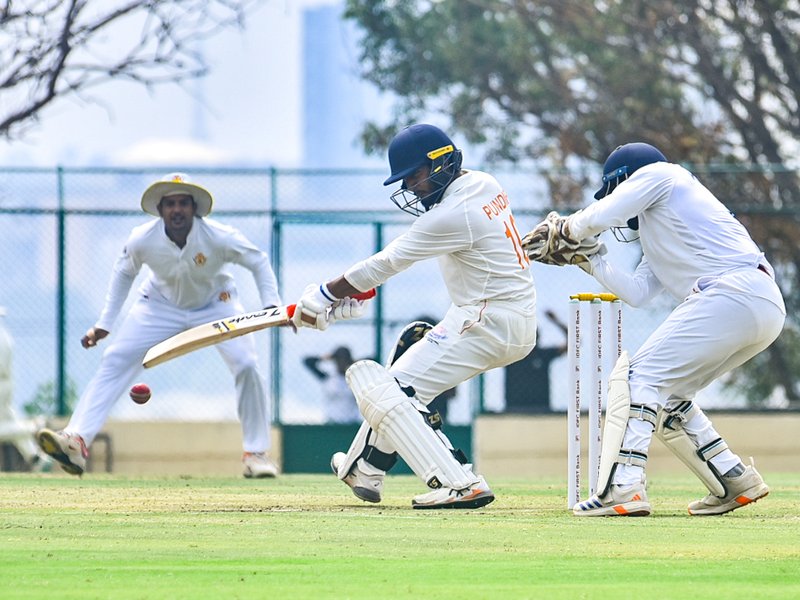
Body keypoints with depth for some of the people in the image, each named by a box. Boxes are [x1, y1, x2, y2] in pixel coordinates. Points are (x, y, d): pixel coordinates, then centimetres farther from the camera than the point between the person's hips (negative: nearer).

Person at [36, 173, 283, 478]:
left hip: (215, 303, -1)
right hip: (161, 304, 1)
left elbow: (258, 261, -14)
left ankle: (256, 452, -2)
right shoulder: (142, 240, -25)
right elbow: (124, 272, -4)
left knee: (246, 365, -19)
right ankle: (76, 442, -23)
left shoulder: (219, 237, -30)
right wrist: (104, 324, -5)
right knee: (114, 360, -16)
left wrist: (272, 306, -26)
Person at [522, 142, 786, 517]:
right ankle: (735, 482, 14)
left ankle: (623, 488, -19)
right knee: (667, 395, 17)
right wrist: (584, 257, 26)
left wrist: (564, 230, 19)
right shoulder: (658, 243, 34)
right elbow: (636, 293, 25)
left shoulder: (659, 174, 10)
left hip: (735, 291, -9)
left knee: (640, 376, -8)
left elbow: (600, 216, -1)